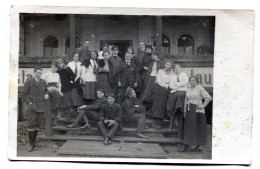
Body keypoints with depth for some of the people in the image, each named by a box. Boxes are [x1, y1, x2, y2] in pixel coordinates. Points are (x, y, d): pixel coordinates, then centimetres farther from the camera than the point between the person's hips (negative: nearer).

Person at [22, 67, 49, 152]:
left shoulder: (43, 82, 11)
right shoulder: (29, 82, -3)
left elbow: (46, 90, 26)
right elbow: (24, 94, -3)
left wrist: (46, 94, 3)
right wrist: (29, 103, -12)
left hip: (41, 107, 5)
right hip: (32, 107, -5)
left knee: (37, 125, 9)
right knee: (31, 125, -7)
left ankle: (34, 141, 21)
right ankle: (31, 144, -3)